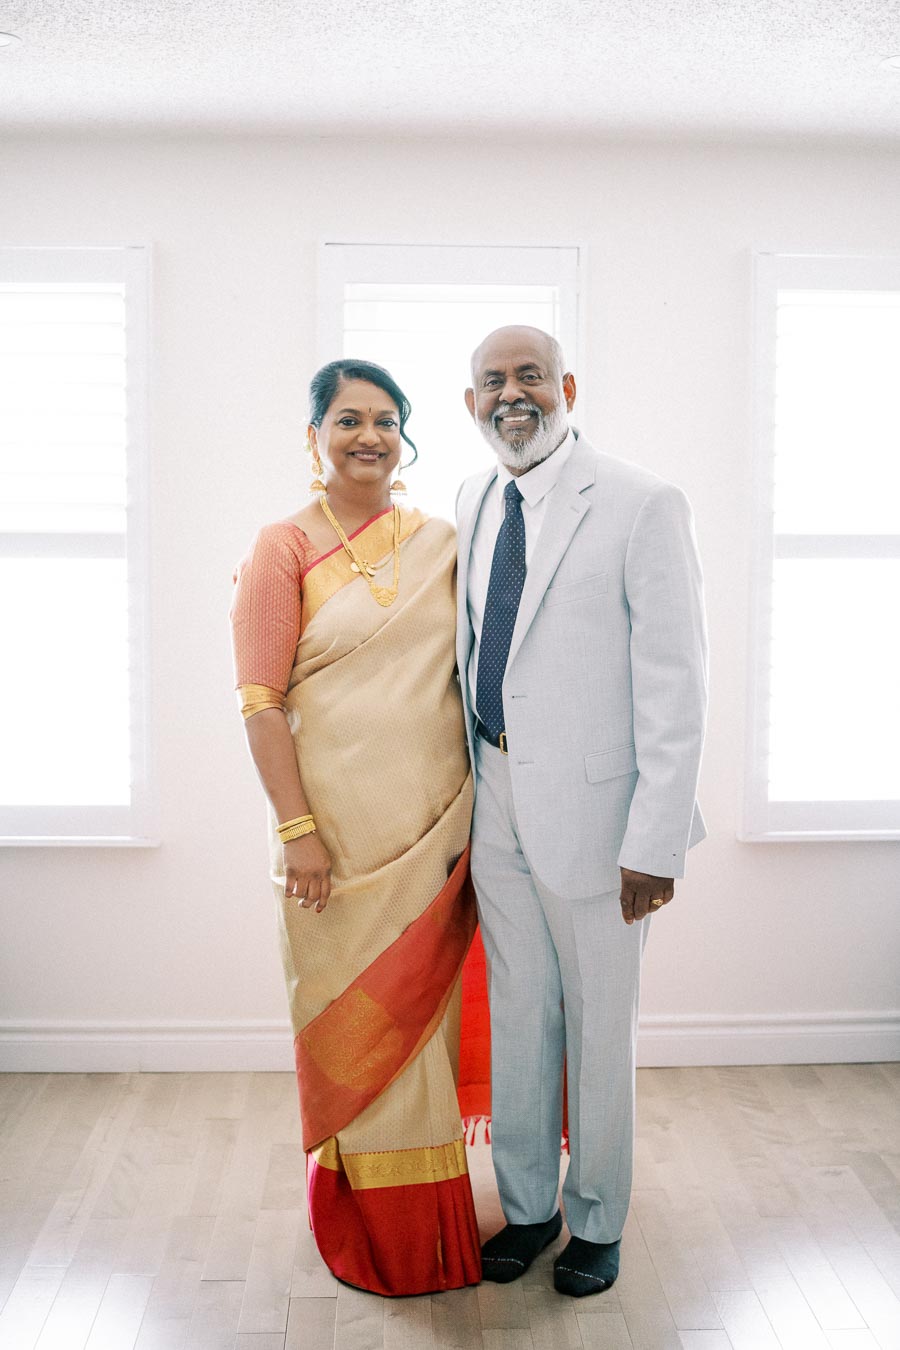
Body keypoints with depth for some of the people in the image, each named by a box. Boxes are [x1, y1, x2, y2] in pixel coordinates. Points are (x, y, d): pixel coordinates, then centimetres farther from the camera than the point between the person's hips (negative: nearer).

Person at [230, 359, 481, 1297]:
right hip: (338, 826, -3)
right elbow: (260, 701, -8)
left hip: (435, 824, 4)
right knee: (351, 1014, 8)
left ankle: (430, 1217, 34)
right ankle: (366, 1221, 29)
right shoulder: (284, 549, -4)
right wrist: (296, 829, -14)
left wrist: (476, 813, 9)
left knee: (423, 1003, 14)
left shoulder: (443, 547, 8)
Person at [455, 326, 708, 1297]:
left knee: (597, 1026, 10)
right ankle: (526, 1206, 37)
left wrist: (656, 843, -16)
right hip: (495, 804, 5)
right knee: (517, 1016, 17)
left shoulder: (642, 506, -11)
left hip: (591, 807, -5)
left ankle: (597, 1222, 32)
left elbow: (675, 683, -13)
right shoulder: (467, 505, 8)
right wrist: (464, 792, 11)